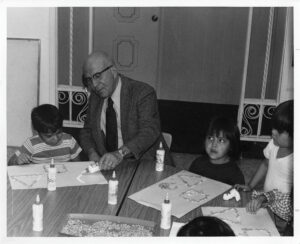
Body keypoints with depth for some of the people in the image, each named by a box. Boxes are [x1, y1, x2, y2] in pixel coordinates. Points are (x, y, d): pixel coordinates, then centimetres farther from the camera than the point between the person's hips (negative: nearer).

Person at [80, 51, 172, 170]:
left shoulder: (142, 92, -12)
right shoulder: (95, 97, 9)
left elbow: (150, 131, -24)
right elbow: (87, 131, 14)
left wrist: (120, 154, -39)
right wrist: (92, 153, -8)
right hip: (107, 165, 5)